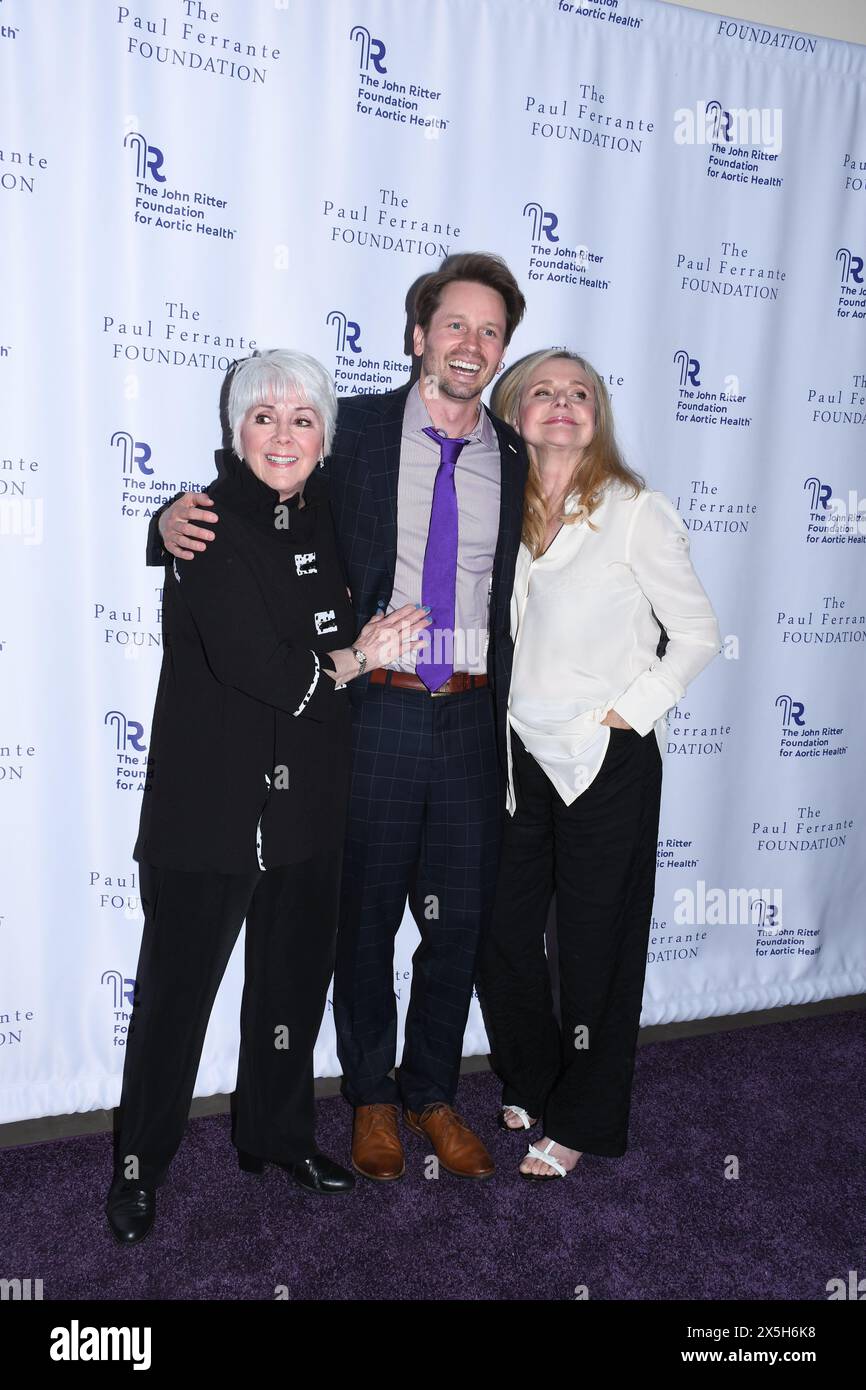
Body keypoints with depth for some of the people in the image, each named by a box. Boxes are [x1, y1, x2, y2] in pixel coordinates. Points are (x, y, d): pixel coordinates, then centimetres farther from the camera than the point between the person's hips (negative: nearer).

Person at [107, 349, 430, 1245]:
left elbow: (345, 637, 16)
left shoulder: (324, 519, 7)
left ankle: (278, 1134, 38)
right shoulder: (209, 524, -13)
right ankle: (139, 1165, 26)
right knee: (177, 985, 7)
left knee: (295, 974, 17)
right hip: (211, 798, -6)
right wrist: (351, 661, -9)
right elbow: (252, 665, -22)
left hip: (307, 799, 6)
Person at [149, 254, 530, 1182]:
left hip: (471, 721, 2)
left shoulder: (519, 460, 7)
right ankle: (370, 1096, 33)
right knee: (365, 916, 10)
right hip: (375, 713, -2)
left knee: (459, 920, 11)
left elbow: (524, 598, 12)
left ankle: (433, 1095, 33)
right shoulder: (354, 429, 0)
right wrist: (176, 520, -18)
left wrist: (511, 719, 4)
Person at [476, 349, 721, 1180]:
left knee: (594, 946, 7)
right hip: (519, 758, 5)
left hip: (607, 764, -4)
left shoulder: (635, 513, -7)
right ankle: (529, 1087, 37)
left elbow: (698, 634, -4)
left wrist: (632, 711, -10)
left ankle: (582, 1122, 27)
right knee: (502, 938, 11)